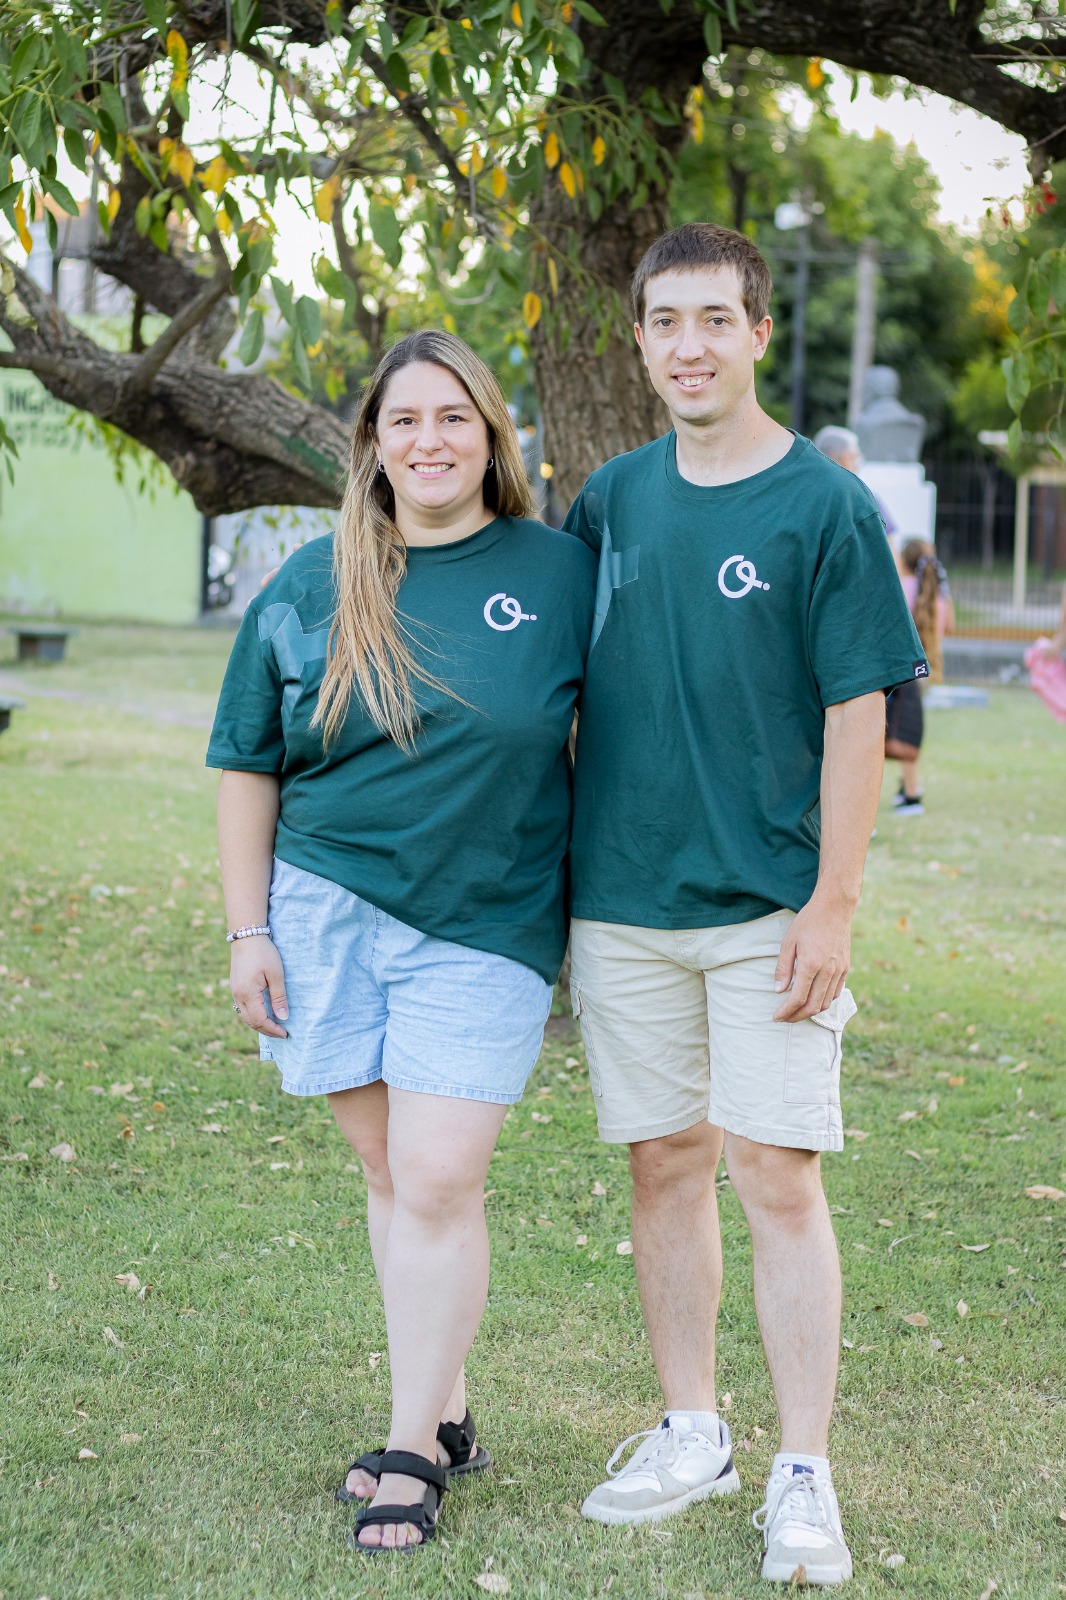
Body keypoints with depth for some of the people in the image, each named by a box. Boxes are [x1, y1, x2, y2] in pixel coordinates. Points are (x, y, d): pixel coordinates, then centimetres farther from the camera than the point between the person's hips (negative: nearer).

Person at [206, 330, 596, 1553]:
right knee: (388, 1175, 9)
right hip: (328, 909, 3)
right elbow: (248, 766, 8)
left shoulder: (560, 572, -1)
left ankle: (414, 1452, 3)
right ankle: (444, 1414, 23)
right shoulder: (311, 585, 3)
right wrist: (248, 931, 4)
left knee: (437, 1181, -8)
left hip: (484, 922, -2)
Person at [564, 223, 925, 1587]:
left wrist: (833, 903, -11)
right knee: (664, 1166, 10)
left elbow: (856, 713, -6)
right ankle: (688, 1434, 24)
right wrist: (556, 856, 12)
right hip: (621, 898, 4)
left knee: (778, 1177, -5)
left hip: (766, 906, -4)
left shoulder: (824, 507, -4)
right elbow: (558, 684, 17)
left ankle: (803, 1477, 3)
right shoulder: (611, 501, 8)